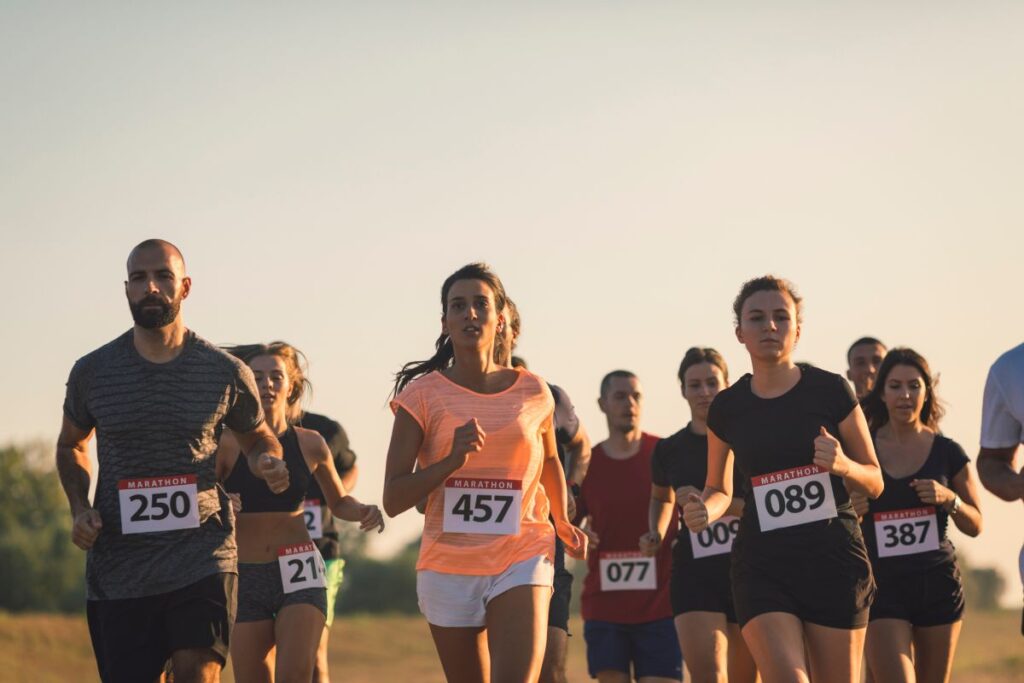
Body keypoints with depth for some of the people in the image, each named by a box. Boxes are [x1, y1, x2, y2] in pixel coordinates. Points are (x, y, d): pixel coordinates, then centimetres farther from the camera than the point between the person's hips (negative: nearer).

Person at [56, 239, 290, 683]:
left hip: (202, 560, -2)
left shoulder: (225, 373, 1)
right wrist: (79, 509, 4)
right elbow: (71, 445, 21)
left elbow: (256, 437, 19)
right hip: (117, 567, 2)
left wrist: (268, 462, -5)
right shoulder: (92, 373, 3)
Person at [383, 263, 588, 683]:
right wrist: (453, 461, -19)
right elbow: (393, 499, -6)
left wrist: (563, 524, 33)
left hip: (522, 558, -1)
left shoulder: (533, 393, 3)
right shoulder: (423, 395, -2)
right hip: (448, 565, 1)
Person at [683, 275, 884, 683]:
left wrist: (843, 465, -16)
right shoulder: (727, 408, 5)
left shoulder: (830, 391, -1)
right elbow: (720, 490, 20)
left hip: (834, 561, -1)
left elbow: (875, 483, 6)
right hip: (762, 566, 1)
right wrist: (704, 510, -3)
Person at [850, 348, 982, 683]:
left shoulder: (948, 453, 3)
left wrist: (949, 499, -10)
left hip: (938, 584, 2)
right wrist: (850, 512, -13)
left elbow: (974, 525, 9)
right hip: (882, 584, -2)